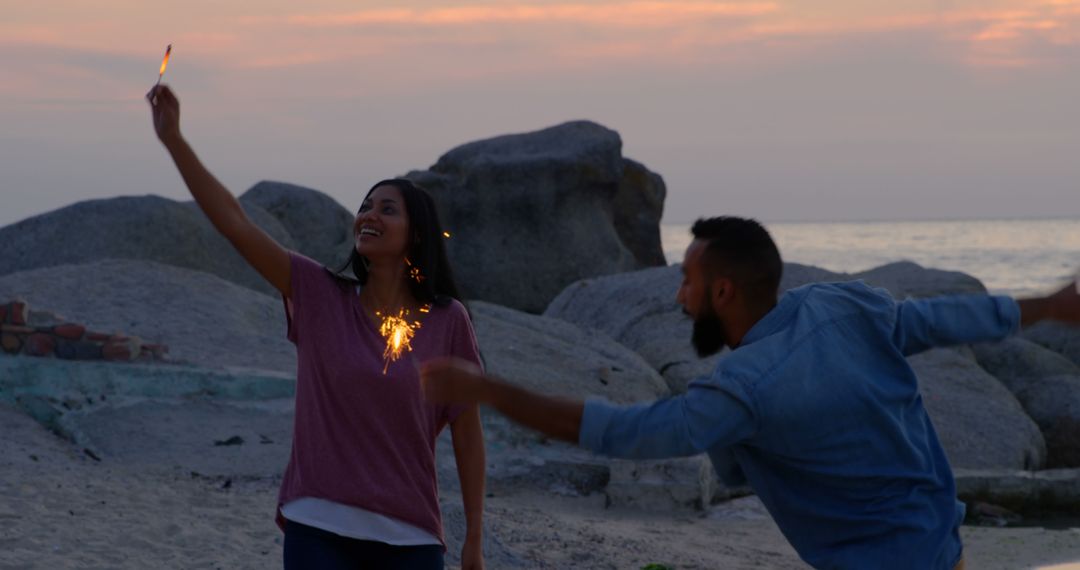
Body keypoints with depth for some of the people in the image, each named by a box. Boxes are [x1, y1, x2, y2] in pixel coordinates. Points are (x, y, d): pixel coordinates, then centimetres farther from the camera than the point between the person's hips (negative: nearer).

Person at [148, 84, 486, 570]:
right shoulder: (321, 297, 2)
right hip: (319, 531, 0)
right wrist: (173, 139, -11)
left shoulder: (447, 321, 0)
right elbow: (234, 222, -4)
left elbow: (466, 433, 4)